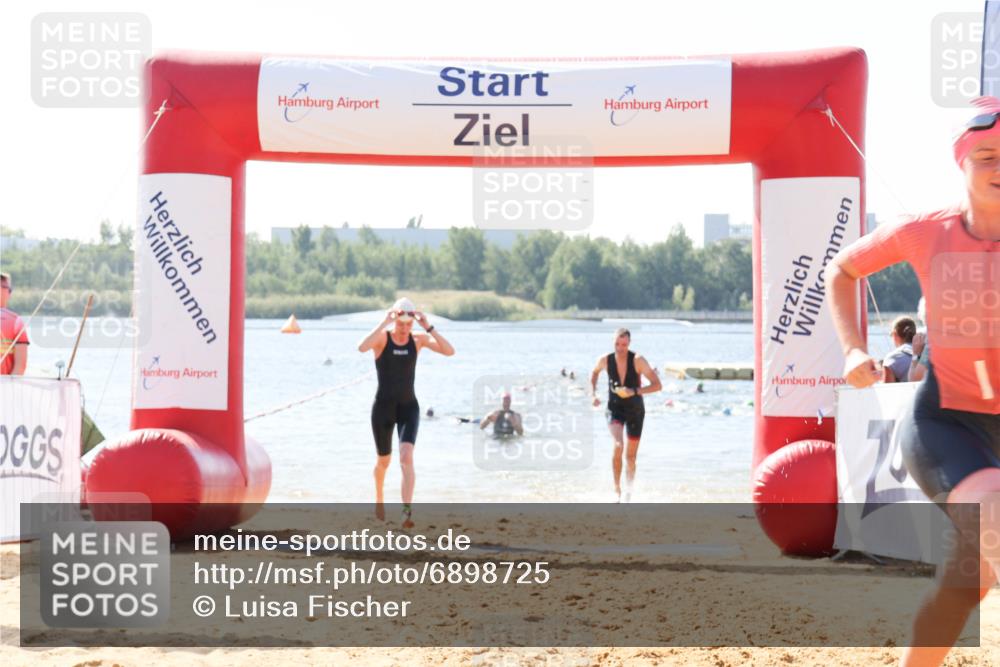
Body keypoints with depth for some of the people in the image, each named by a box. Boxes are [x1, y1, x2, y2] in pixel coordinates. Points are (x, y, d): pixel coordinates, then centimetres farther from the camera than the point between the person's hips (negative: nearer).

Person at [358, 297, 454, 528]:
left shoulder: (418, 339, -2)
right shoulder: (382, 337, -9)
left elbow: (449, 351, -14)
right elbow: (362, 347, -32)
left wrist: (429, 327, -21)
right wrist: (384, 323, -32)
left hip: (409, 407, 1)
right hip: (383, 407, -1)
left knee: (406, 457, -22)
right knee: (384, 461, 16)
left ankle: (407, 511, -30)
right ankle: (379, 497, 47)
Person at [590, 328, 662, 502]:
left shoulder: (638, 360, -17)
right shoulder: (605, 360, -10)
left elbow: (657, 385, -18)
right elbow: (595, 372, 16)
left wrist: (635, 391, -30)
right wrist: (593, 393, 3)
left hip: (635, 410, 0)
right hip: (615, 409, 0)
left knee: (631, 456, 7)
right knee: (618, 446, -25)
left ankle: (628, 494, 22)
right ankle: (617, 488, -13)